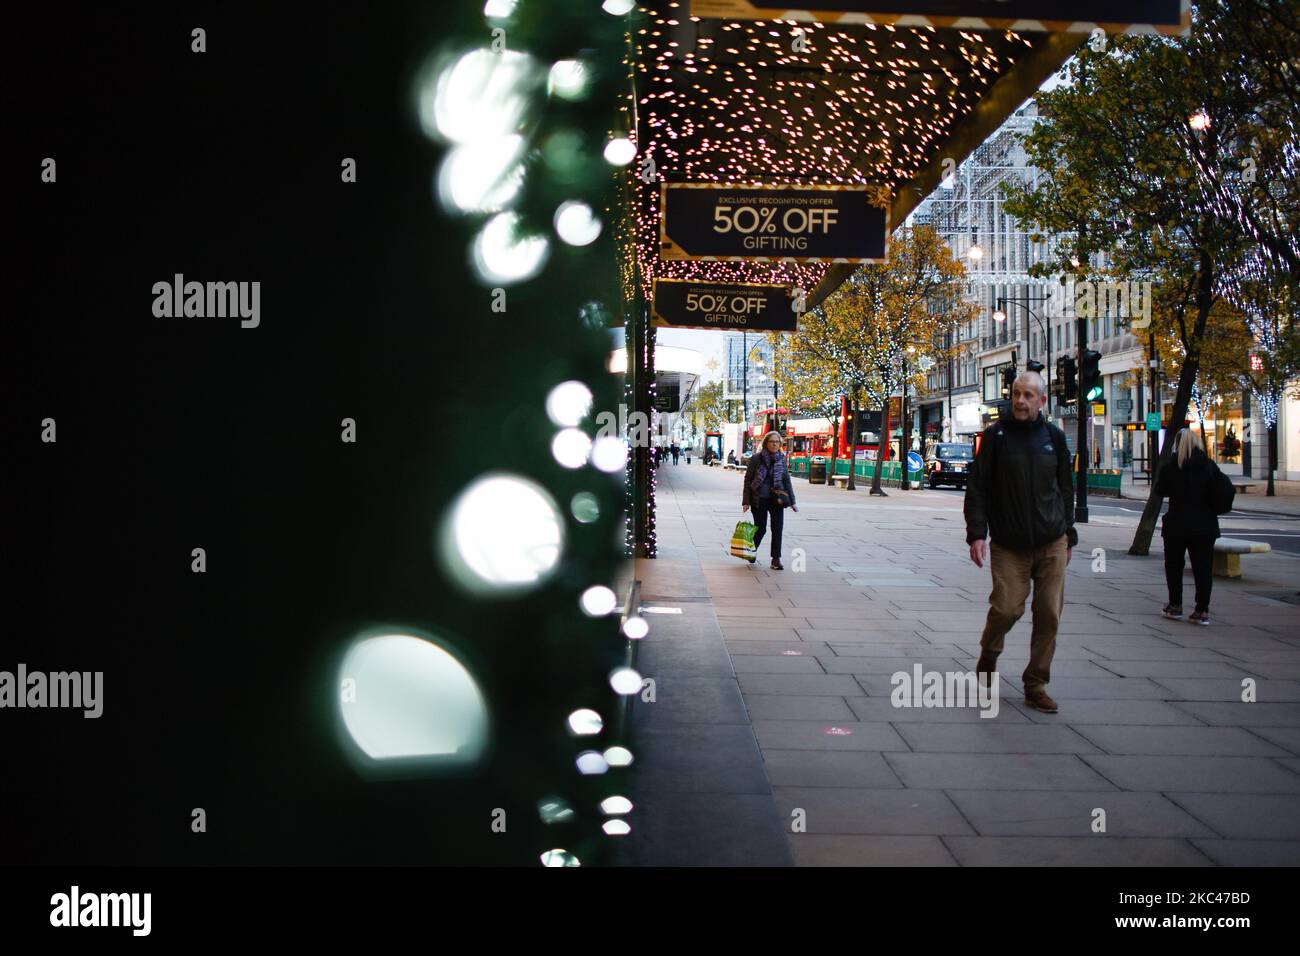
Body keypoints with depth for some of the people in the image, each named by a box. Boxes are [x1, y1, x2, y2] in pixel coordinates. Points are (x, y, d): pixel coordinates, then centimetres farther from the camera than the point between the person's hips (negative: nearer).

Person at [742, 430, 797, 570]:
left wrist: (792, 501, 9)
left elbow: (787, 481, 12)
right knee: (760, 528, 4)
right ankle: (751, 551, 32)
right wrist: (746, 501, -7)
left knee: (778, 528, -4)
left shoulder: (781, 459, 6)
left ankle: (776, 559, 2)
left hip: (776, 499, 3)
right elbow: (748, 480, -3)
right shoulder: (756, 459, -5)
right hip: (759, 499, -3)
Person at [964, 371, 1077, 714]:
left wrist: (1069, 535, 16)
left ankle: (1036, 685, 14)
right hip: (1009, 546, -3)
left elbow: (1065, 488, 17)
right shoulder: (996, 435, 0)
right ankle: (988, 655, 22)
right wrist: (977, 534, -10)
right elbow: (977, 487, -2)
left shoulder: (1054, 436, 9)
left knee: (1049, 615, 1)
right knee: (1006, 608, -10)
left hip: (1052, 545, 3)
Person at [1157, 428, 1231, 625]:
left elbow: (1160, 490, 2)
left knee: (1174, 565, 13)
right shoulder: (1209, 466, -2)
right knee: (1203, 567, 3)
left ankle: (1175, 606, 17)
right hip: (1204, 525, 1)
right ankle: (1202, 610, -1)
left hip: (1177, 524, -1)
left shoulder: (1171, 467, -7)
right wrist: (1213, 506, 9)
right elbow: (1227, 491, -5)